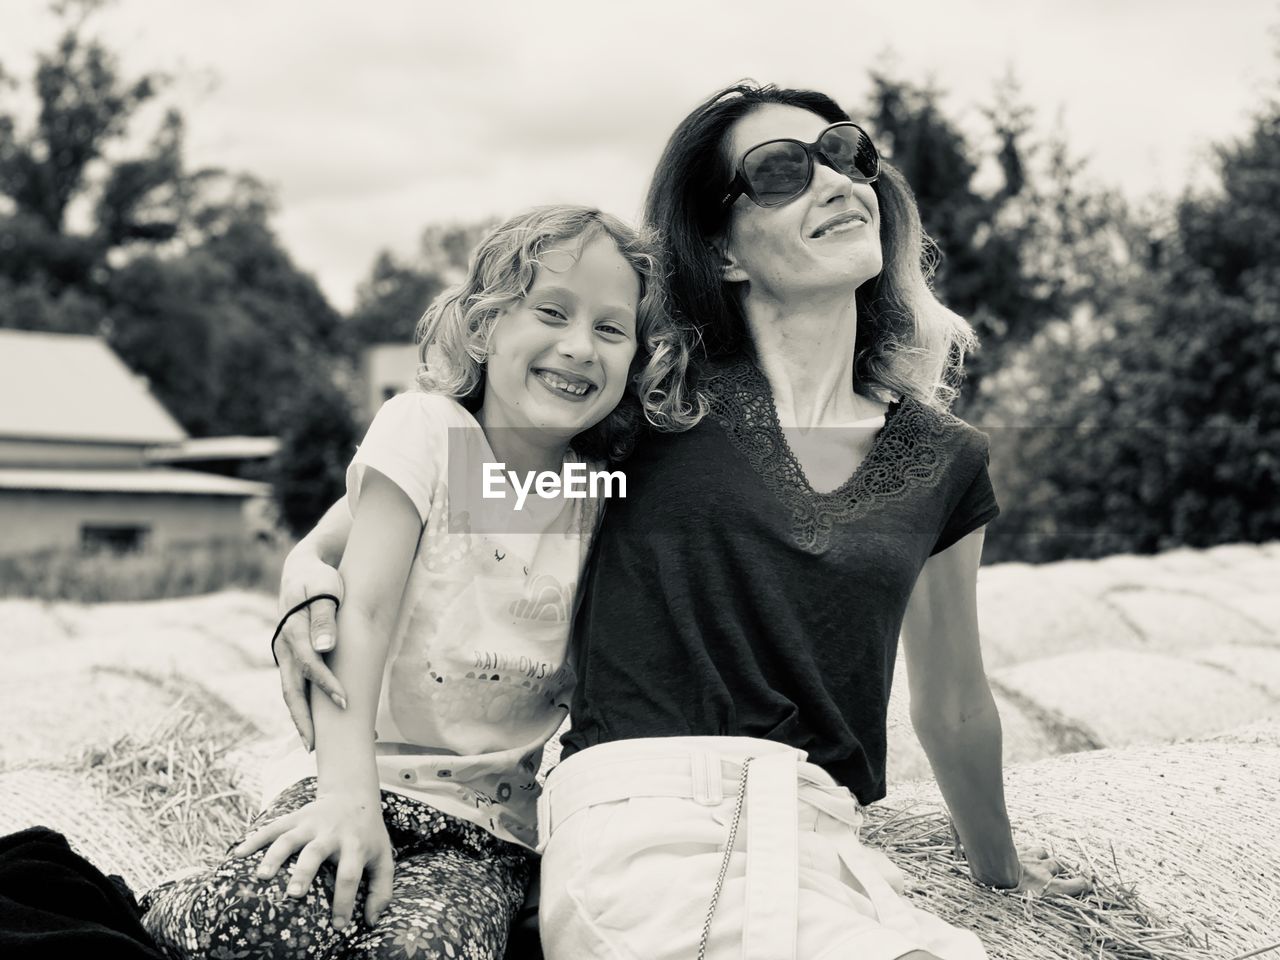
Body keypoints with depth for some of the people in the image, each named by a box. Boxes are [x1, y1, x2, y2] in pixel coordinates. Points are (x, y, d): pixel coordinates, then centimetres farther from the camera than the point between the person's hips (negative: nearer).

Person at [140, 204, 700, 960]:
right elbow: (365, 611, -15)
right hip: (368, 769, -2)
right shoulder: (425, 429, -5)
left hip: (494, 822, 3)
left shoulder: (602, 496, 5)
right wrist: (348, 790, -26)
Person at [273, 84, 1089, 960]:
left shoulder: (941, 464, 14)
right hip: (645, 837, -3)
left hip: (824, 854, 4)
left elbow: (953, 705, 28)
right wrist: (311, 559, -2)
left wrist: (999, 863, 40)